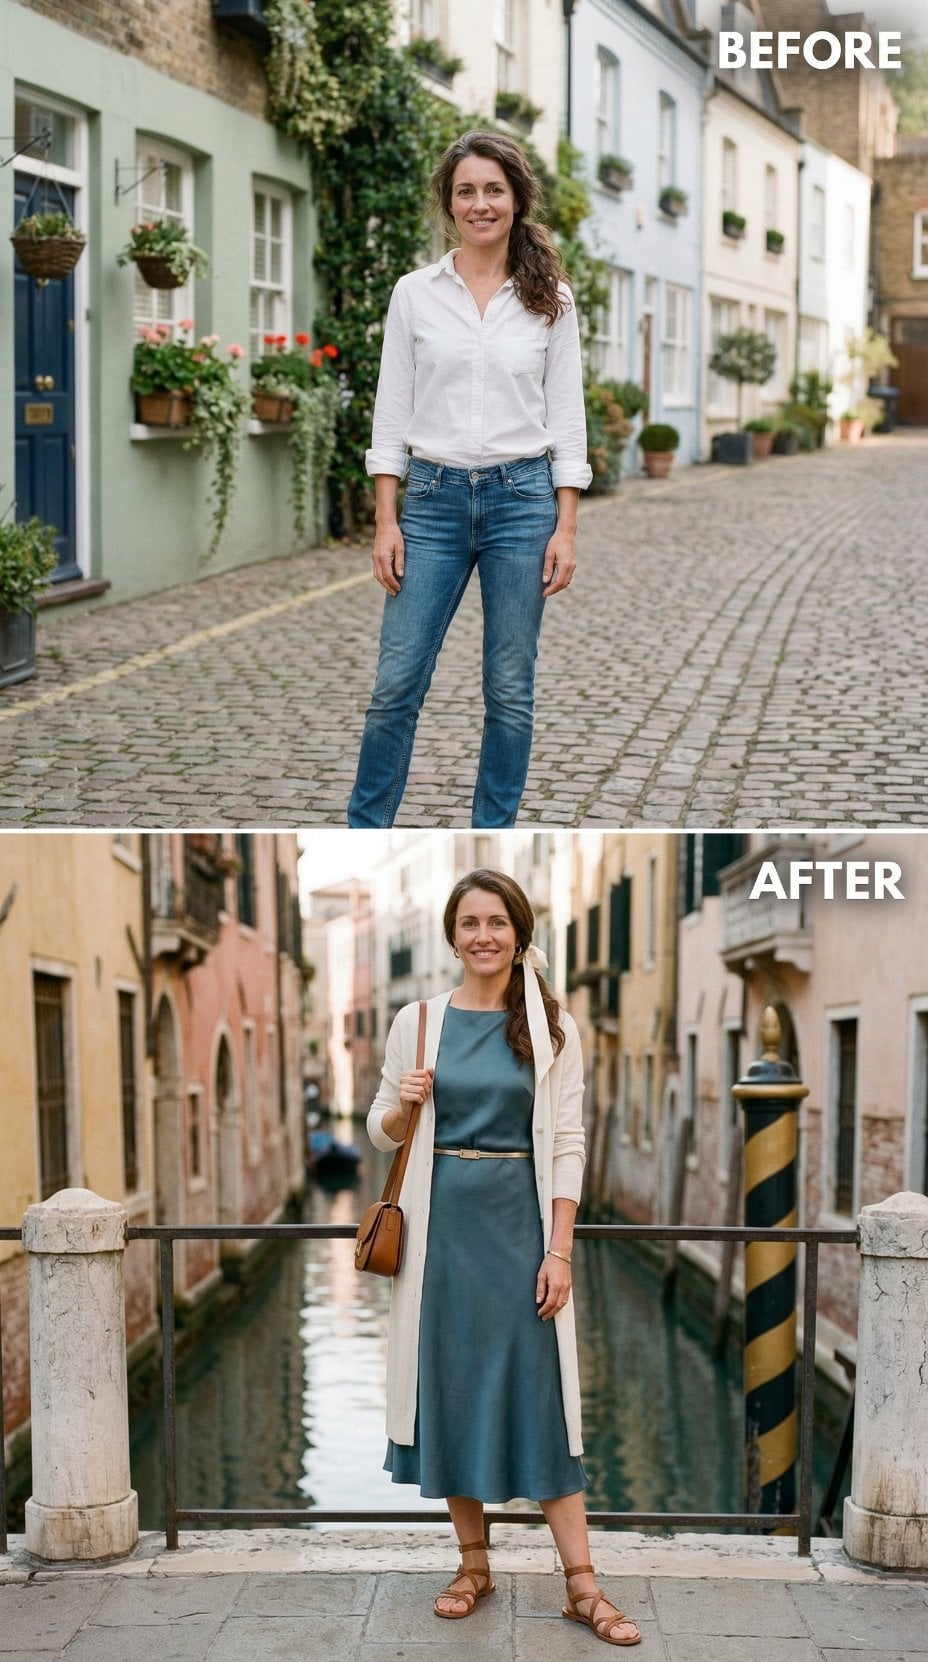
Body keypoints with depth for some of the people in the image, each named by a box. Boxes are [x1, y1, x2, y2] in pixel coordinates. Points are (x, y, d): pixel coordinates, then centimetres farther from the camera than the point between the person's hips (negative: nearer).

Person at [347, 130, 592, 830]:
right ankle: (366, 835, 12)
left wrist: (566, 527, -5)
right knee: (397, 684, -1)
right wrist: (386, 522, -4)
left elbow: (567, 417, 2)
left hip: (523, 497, 0)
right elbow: (392, 414, 3)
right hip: (435, 500, 0)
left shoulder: (550, 298, 3)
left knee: (511, 690, 4)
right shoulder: (414, 293, 3)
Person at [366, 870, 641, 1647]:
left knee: (539, 1391, -2)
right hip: (442, 1223, 2)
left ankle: (582, 1583, 2)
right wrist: (403, 1105, -12)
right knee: (451, 1386, 6)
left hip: (521, 1223, -2)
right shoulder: (418, 1021, 3)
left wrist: (559, 1251, -9)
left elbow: (567, 1145, -2)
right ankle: (474, 1564, 20)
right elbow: (383, 1132, 11)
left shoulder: (554, 1029, 0)